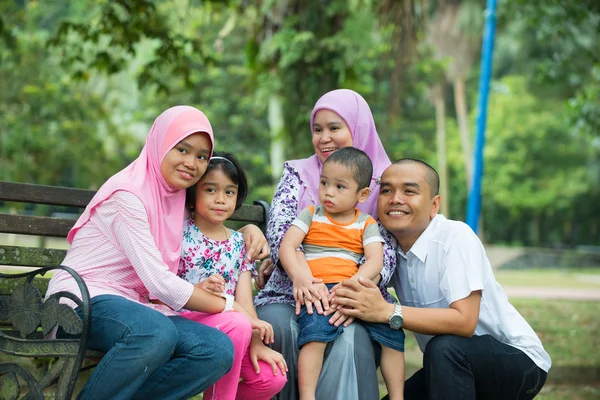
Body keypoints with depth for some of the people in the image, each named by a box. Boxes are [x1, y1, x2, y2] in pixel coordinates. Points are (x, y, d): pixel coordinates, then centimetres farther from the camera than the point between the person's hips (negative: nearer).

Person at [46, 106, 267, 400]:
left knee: (219, 350, -17)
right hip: (83, 299, -8)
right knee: (158, 333, -39)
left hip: (129, 306, 8)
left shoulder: (175, 196, 13)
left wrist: (247, 230, 8)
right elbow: (159, 283, -18)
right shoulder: (128, 193, -12)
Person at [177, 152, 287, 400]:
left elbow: (244, 300, 4)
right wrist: (198, 290, -27)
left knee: (273, 377, -14)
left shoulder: (238, 242, 12)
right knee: (237, 323, -34)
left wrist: (256, 342, -8)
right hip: (184, 319, -5)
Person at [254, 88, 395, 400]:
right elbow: (279, 230, -6)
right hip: (289, 294, 1)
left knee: (351, 339, -33)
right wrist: (302, 275, -28)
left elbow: (386, 254, -3)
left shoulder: (381, 185, 7)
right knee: (277, 323, -31)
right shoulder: (297, 173, 11)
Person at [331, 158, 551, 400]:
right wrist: (349, 299, -27)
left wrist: (386, 311, -37)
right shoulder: (388, 244, -3)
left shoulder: (455, 237, -22)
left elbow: (464, 321, -31)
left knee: (444, 348, -33)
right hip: (454, 367, 7)